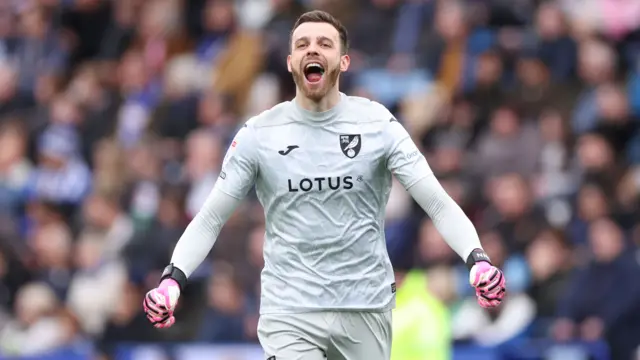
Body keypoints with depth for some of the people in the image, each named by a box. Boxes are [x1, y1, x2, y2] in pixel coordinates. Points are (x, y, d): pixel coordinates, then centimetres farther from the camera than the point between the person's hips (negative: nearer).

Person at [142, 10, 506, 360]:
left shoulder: (378, 125, -2)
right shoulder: (258, 135, 0)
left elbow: (438, 203, -6)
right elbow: (210, 219, 3)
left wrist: (477, 259, -24)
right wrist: (173, 279, -14)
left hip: (366, 310, 1)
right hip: (289, 314, -1)